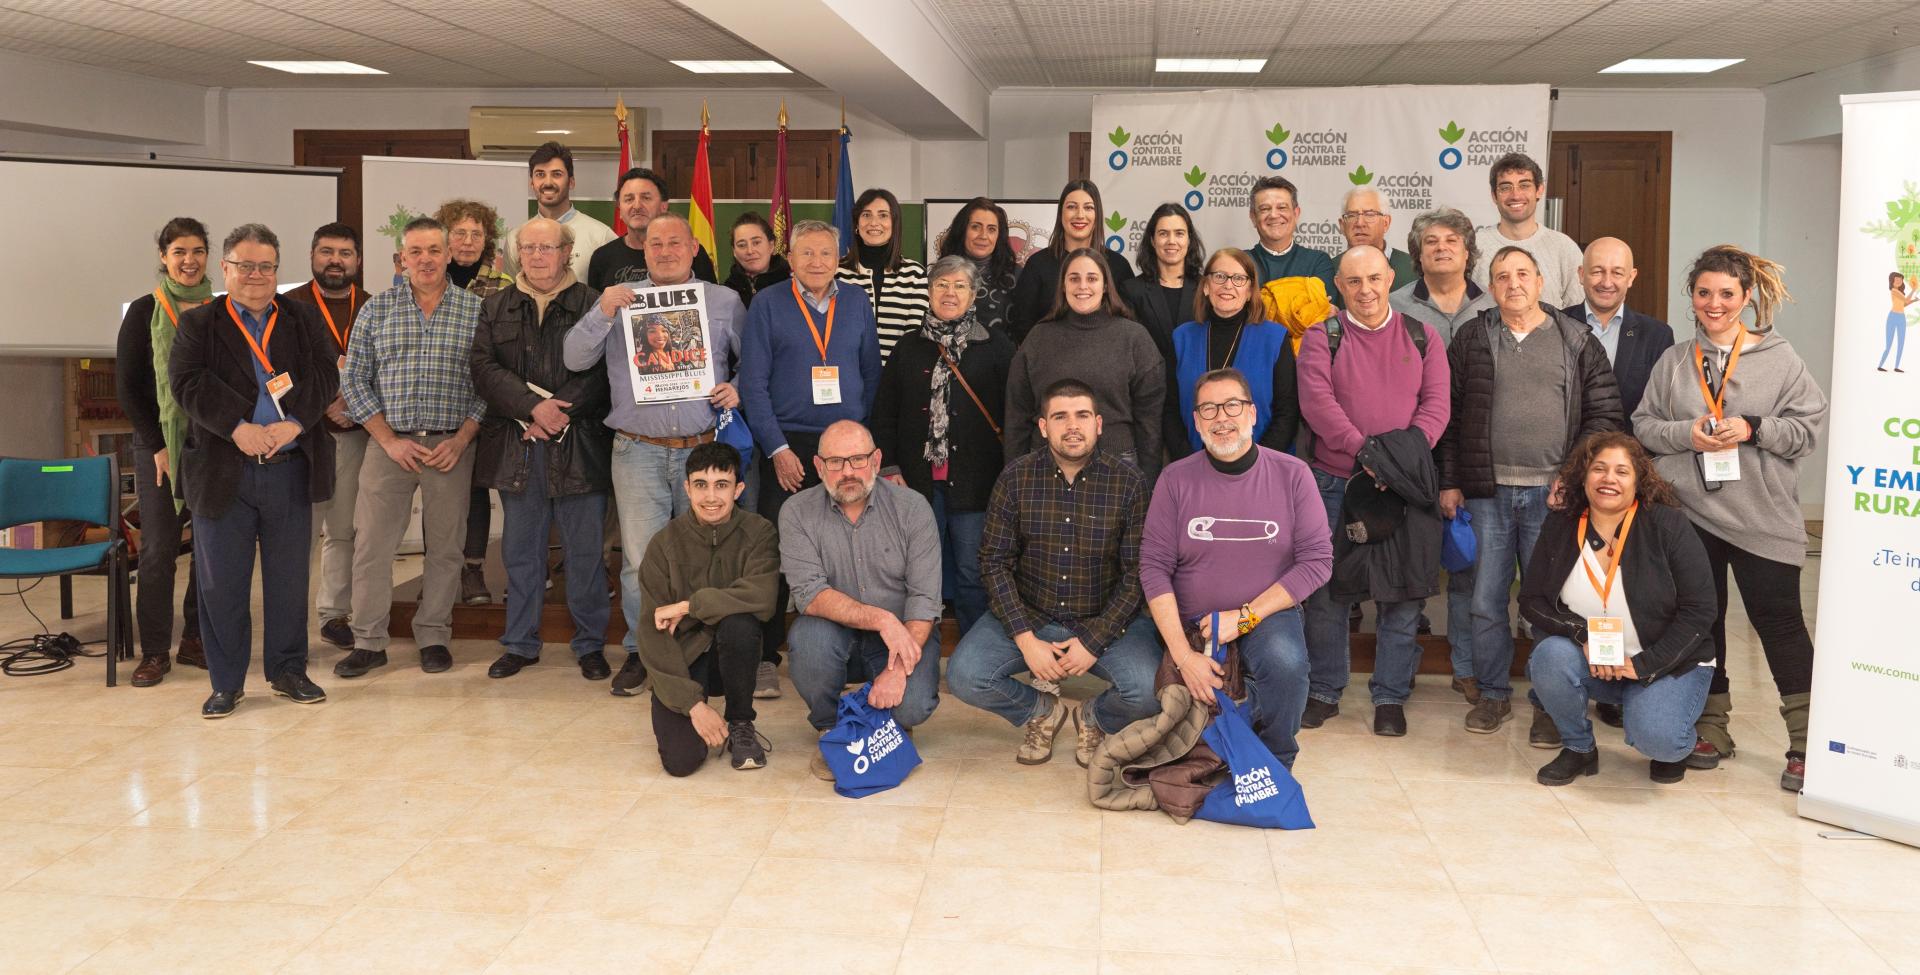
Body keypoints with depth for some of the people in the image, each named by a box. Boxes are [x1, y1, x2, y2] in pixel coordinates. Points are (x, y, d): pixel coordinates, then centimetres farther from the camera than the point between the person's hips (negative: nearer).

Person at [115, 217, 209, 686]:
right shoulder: (144, 312, 1)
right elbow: (126, 385, 0)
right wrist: (158, 447, -6)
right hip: (160, 446, -2)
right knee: (158, 548, -1)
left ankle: (197, 640, 15)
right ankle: (155, 651, 6)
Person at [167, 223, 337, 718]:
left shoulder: (304, 319, 10)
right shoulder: (199, 323, 5)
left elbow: (325, 374, -2)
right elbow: (187, 382, -8)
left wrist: (294, 423, -17)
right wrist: (238, 427, -20)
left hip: (290, 469, 1)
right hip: (222, 472, -1)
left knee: (289, 577, 9)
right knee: (222, 582, 5)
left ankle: (288, 671, 23)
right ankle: (226, 683, 17)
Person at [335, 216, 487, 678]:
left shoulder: (476, 310, 2)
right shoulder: (377, 309, 5)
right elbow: (354, 380, 4)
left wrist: (462, 439, -8)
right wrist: (389, 440, -4)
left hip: (451, 446, -1)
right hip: (390, 444, 1)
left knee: (444, 546, 6)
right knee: (371, 545, 0)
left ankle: (434, 637, 19)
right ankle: (368, 642, 11)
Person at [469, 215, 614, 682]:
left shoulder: (592, 305, 2)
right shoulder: (495, 308, 12)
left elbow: (600, 371, -7)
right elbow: (485, 369, 0)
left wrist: (558, 413, -16)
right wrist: (534, 407, -14)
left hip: (579, 446, -3)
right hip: (516, 448, 3)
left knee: (585, 550, 2)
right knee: (520, 550, 10)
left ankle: (590, 644, 14)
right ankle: (521, 643, 21)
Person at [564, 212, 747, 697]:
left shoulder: (725, 302, 10)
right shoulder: (620, 299, 10)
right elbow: (575, 359, 3)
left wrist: (738, 389, -7)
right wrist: (603, 312, -11)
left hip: (705, 449, 0)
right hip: (640, 452, 0)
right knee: (640, 558, -1)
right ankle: (640, 650, 13)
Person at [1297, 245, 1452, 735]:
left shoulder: (1422, 336, 9)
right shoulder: (1322, 337, 3)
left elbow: (1437, 403, 0)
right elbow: (1316, 401, -10)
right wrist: (1363, 450, -20)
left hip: (1405, 486, 1)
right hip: (1335, 482, -1)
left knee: (1403, 593, 4)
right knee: (1326, 590, 5)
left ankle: (1391, 696, 16)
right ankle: (1325, 691, 19)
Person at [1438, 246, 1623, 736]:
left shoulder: (1578, 342, 5)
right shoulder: (1471, 340, 8)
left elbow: (1605, 414, 3)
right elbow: (1448, 414, 8)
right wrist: (1449, 481, 3)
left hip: (1552, 493, -1)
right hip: (1487, 492, 1)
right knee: (1486, 601, 6)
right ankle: (1492, 694, 22)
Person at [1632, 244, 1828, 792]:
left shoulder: (1780, 360, 2)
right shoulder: (1672, 362, 9)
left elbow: (1810, 427, -1)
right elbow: (1643, 426, 8)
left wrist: (1753, 429, -15)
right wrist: (1687, 434, -10)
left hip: (1763, 519, -3)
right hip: (1690, 514, 3)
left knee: (1779, 620, -2)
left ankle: (1805, 743, 7)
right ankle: (1712, 729, 23)